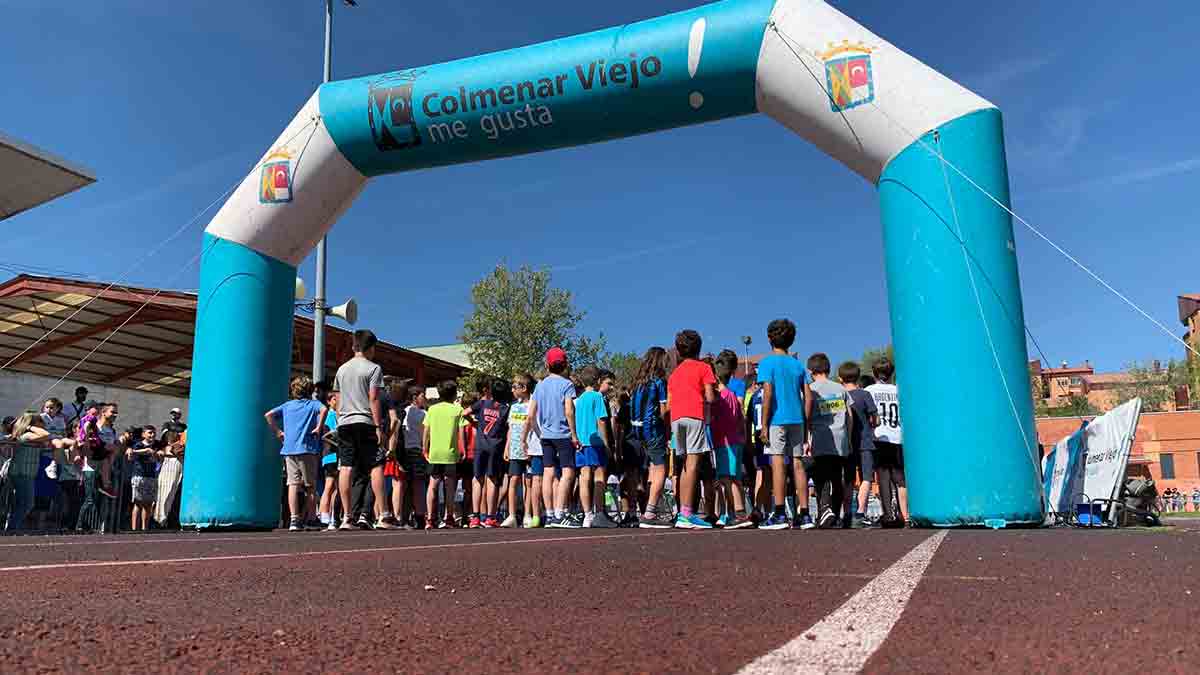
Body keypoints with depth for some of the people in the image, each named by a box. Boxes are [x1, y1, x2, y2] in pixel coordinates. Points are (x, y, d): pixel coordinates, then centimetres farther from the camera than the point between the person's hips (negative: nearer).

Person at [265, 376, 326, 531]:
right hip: (307, 449, -3)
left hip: (289, 450, 3)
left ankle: (294, 520, -11)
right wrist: (319, 428, -9)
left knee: (293, 484, -2)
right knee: (310, 486, 7)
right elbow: (324, 409, -16)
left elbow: (268, 415, 9)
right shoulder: (314, 404, 6)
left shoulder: (287, 405, 17)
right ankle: (310, 519, 10)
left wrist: (277, 432, 13)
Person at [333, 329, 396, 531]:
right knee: (376, 466, -4)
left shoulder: (342, 369, 16)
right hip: (365, 423, -5)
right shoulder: (373, 368, -2)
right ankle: (383, 516, -8)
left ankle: (346, 517, 2)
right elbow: (373, 399, -9)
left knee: (345, 468, 2)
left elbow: (338, 401, 16)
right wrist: (379, 427, -9)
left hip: (344, 423, 6)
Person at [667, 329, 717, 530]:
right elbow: (710, 398, -4)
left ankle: (682, 512, 10)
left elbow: (668, 404, 15)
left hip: (676, 418, 6)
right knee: (693, 463, -10)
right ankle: (687, 514, -17)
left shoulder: (674, 373, 21)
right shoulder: (703, 367, 5)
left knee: (686, 465, 12)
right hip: (696, 416, -6)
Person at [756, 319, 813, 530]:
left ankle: (779, 515, -6)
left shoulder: (767, 363, -3)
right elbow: (808, 397, 9)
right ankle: (804, 515, 8)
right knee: (797, 464, 7)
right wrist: (805, 424, 15)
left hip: (777, 420, -5)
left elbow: (768, 394, -11)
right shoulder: (798, 365, 13)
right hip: (797, 420, 5)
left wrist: (764, 425, -9)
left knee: (777, 464, -5)